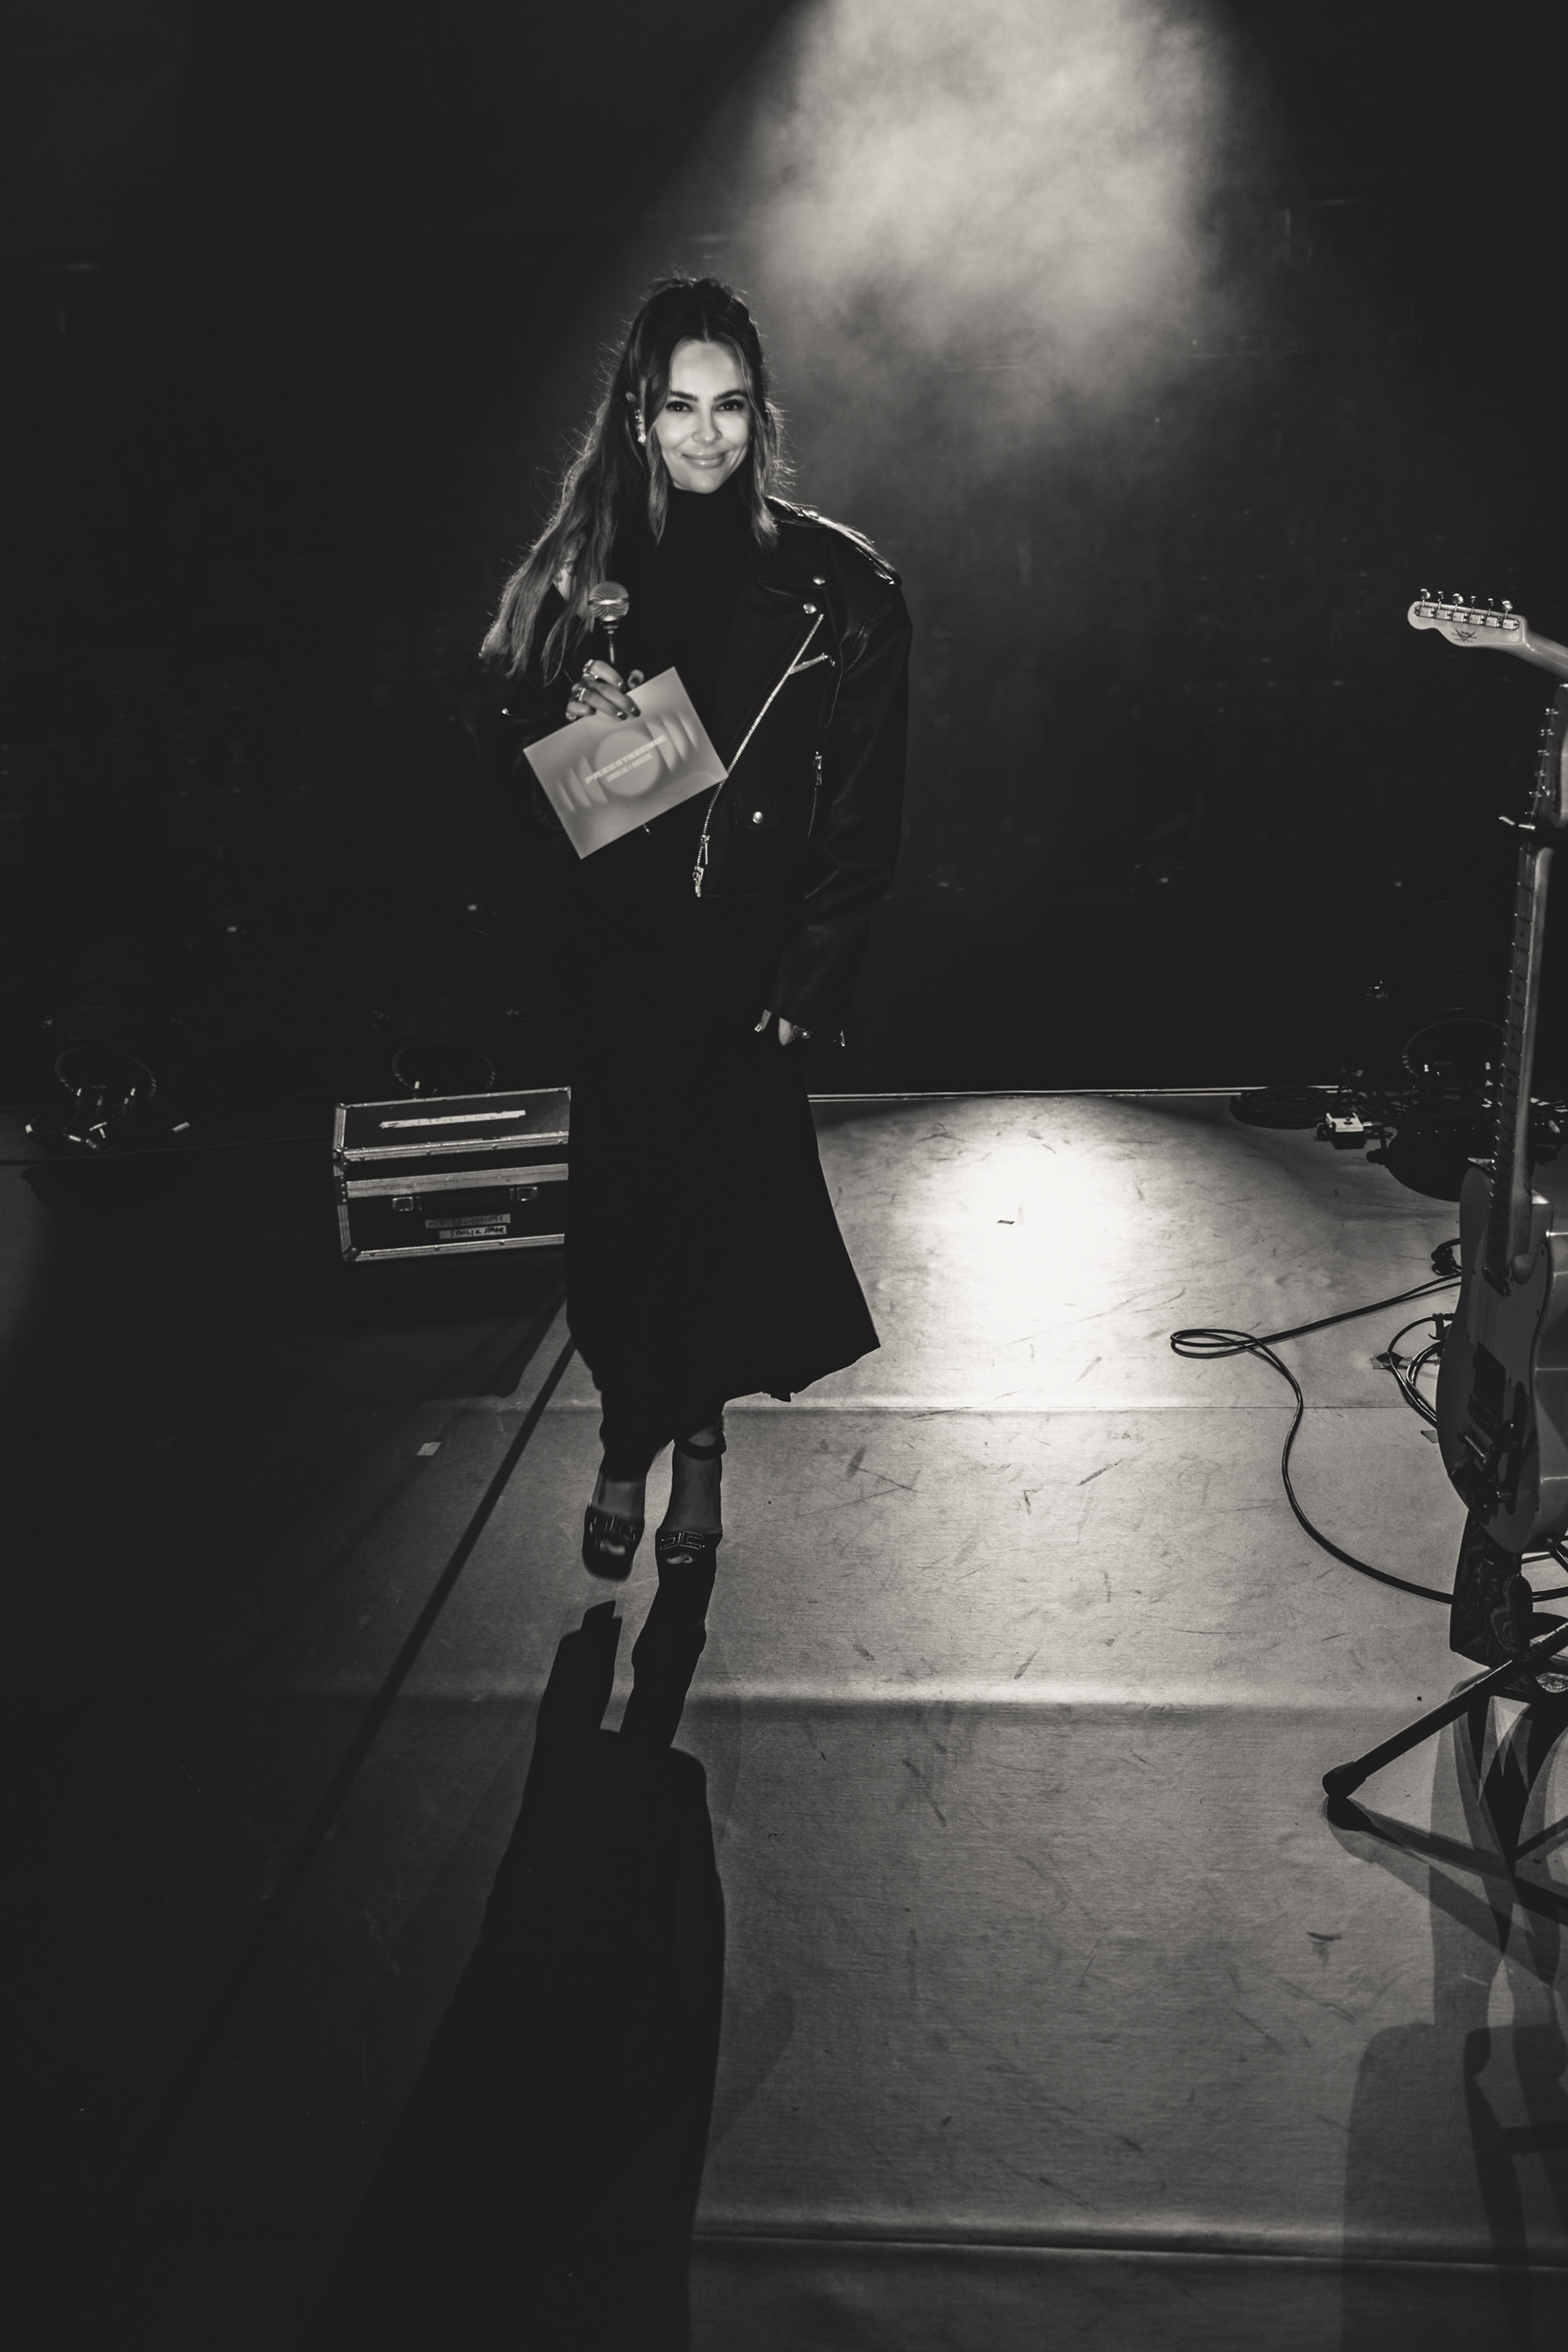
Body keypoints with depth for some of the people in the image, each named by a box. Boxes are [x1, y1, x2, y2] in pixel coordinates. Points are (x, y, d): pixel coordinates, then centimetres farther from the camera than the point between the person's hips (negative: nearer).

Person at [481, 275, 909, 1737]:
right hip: (617, 956, 2)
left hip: (749, 960, -2)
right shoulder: (579, 569, 5)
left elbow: (865, 808, -5)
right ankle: (635, 1437, 25)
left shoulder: (834, 587, -4)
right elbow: (510, 753, 10)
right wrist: (565, 726, -13)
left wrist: (807, 983, -11)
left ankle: (685, 1448, 21)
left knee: (722, 1202, 1)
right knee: (622, 1199, 5)